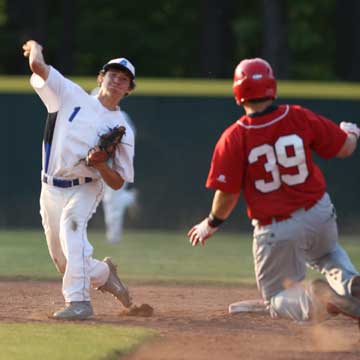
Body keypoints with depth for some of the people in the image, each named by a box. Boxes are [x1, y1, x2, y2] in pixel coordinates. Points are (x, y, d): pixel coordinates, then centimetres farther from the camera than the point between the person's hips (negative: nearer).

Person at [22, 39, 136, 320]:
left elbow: (118, 183, -4)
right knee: (64, 261, 8)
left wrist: (99, 163, -22)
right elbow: (37, 65, -2)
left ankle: (79, 301, -40)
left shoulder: (122, 130, -2)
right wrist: (36, 48, 19)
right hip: (51, 189, 3)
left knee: (71, 225, -34)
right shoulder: (72, 96, 2)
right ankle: (102, 273, 41)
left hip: (84, 189, -3)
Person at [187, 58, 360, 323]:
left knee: (277, 301, 14)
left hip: (274, 229, -3)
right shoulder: (300, 118, -8)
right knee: (327, 253, 37)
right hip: (320, 214, 3)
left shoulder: (233, 138, -15)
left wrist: (211, 225, 9)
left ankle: (313, 298, -22)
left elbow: (228, 194, -11)